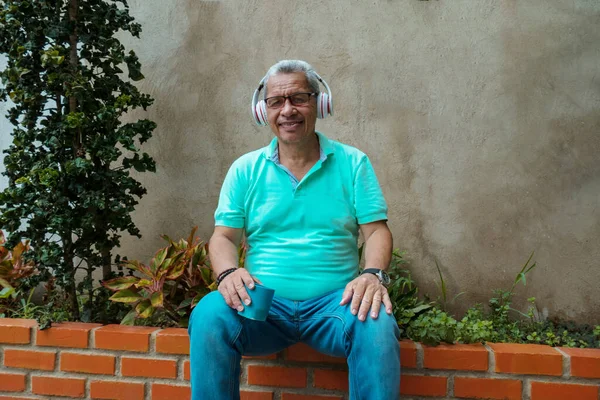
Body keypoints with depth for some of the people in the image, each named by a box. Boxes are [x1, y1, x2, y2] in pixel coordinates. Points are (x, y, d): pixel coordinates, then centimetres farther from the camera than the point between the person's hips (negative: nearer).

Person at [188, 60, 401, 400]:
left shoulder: (352, 163, 7)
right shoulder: (245, 169, 9)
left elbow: (376, 230, 1)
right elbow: (224, 236, 6)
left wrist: (373, 274, -20)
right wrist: (229, 272, -17)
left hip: (334, 300, 0)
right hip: (262, 303, 1)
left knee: (377, 326, -32)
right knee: (208, 315, -29)